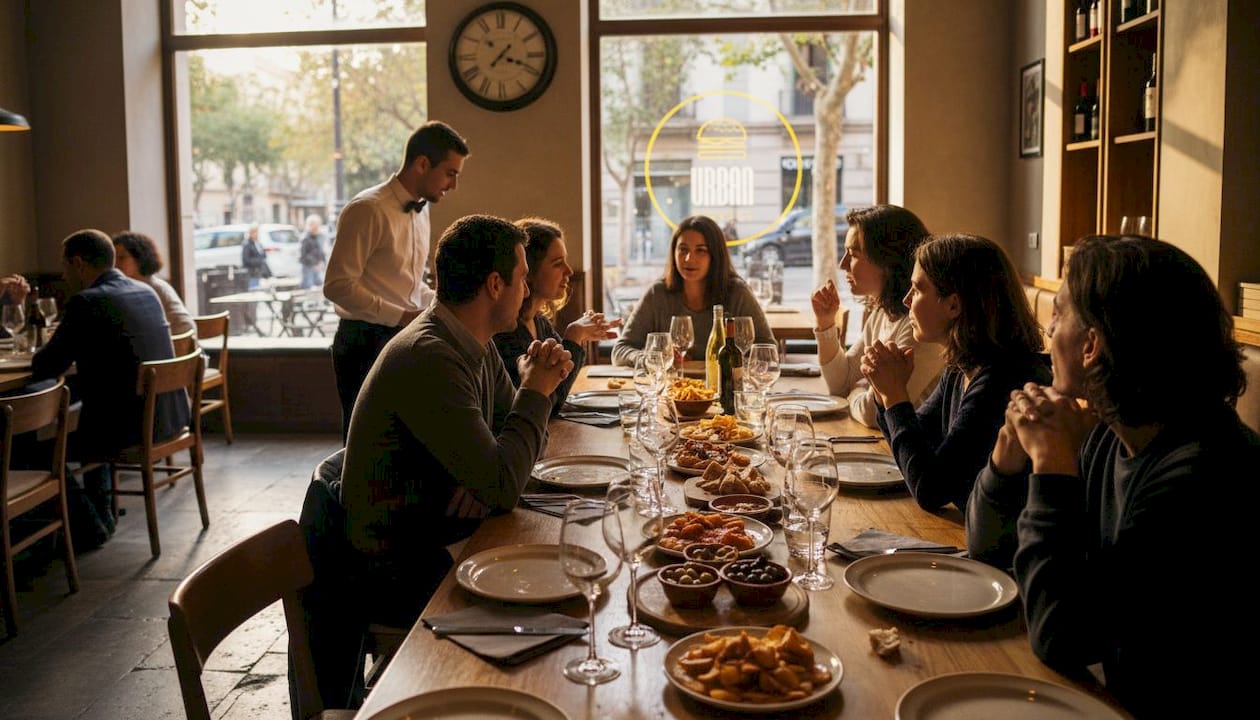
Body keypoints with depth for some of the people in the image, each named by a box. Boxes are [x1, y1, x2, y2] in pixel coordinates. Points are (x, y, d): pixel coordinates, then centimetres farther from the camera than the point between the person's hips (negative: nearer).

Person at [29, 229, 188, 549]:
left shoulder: (85, 302, -14)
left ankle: (89, 526, 21)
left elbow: (44, 368, -8)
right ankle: (100, 512, 39)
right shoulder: (145, 292, 9)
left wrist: (44, 354, 13)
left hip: (128, 426, -8)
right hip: (171, 416, 8)